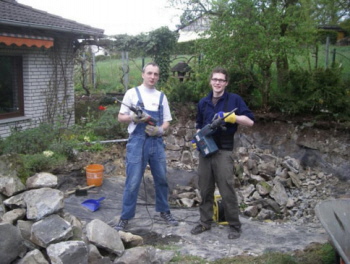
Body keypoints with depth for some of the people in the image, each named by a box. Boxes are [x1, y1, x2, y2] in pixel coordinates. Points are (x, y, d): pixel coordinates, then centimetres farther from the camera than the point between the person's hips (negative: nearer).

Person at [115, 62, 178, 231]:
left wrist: (159, 130, -10)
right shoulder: (132, 93, 2)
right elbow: (121, 117, 3)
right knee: (133, 182, -3)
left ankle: (164, 211, 29)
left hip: (157, 142, 4)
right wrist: (133, 118, -17)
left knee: (161, 179, 12)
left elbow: (166, 122, 12)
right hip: (137, 141, -3)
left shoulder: (161, 96, 11)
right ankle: (125, 217, 9)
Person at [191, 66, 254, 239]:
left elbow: (250, 121, -7)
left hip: (223, 151, -5)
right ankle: (205, 222, 23)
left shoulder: (234, 99, -1)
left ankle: (234, 226, 10)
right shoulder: (203, 102, 13)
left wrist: (231, 117, -20)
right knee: (205, 190, 10)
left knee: (227, 191, -3)